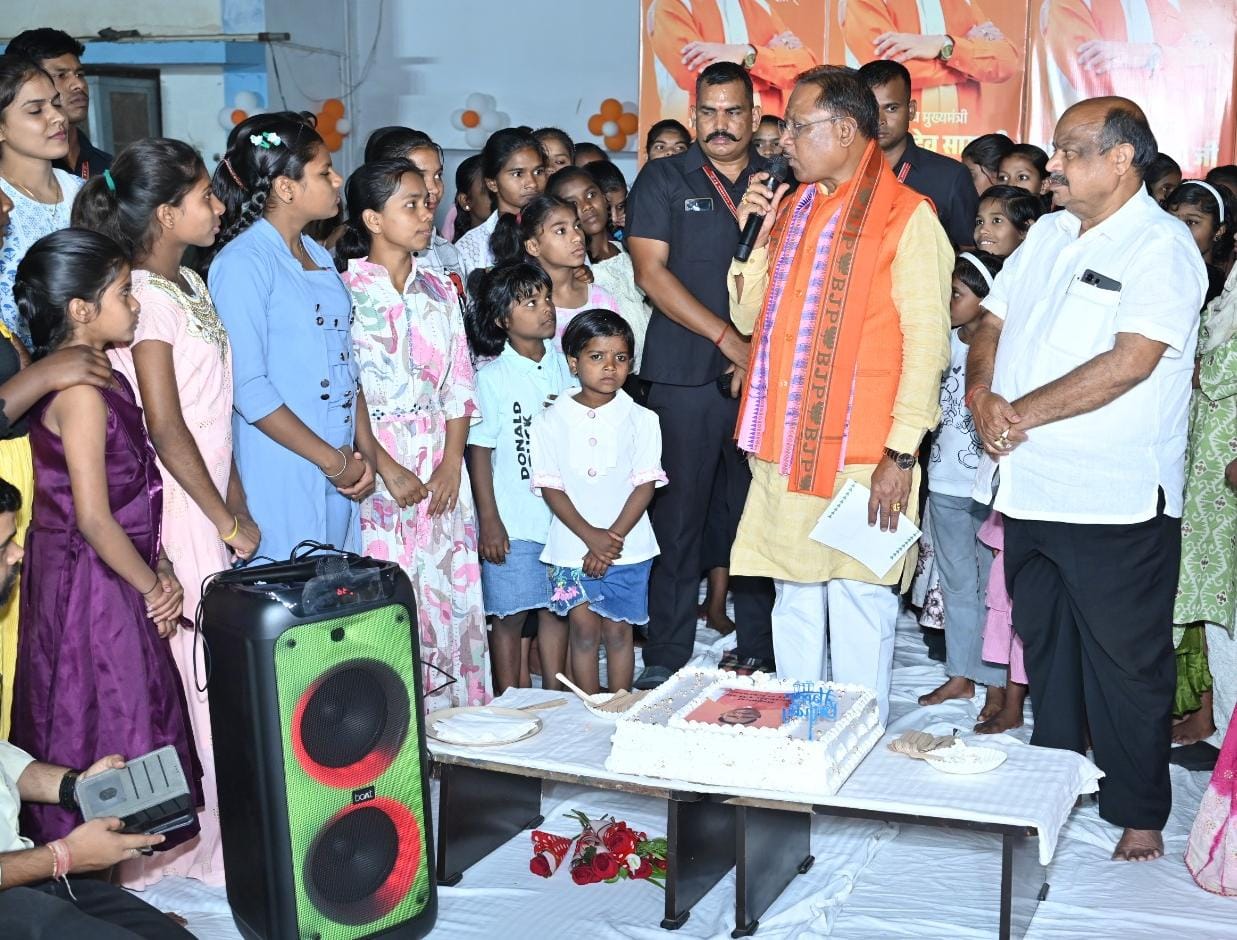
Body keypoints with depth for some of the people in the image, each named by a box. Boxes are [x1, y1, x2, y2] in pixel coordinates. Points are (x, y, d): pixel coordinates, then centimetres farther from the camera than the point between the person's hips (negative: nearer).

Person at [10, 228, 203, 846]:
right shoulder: (80, 392, -20)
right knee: (106, 729, 2)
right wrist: (153, 587, -12)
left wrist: (160, 570, 3)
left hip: (109, 579, 9)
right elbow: (94, 519, -23)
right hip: (92, 586, -9)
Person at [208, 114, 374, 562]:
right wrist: (333, 460, -13)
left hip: (340, 475, 7)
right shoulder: (243, 262, -10)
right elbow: (248, 388, -17)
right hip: (281, 480, -7)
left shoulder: (318, 256, 15)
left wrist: (362, 455, 1)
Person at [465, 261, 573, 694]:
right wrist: (489, 520, -10)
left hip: (562, 511, 5)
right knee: (510, 614, 3)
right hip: (513, 518, -4)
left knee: (556, 608, 13)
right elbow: (479, 450, -8)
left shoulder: (562, 363, 5)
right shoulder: (492, 376, -9)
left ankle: (556, 696, 26)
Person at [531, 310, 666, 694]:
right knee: (583, 629, 4)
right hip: (571, 546, 0)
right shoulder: (551, 421, -1)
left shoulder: (640, 420, 0)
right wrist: (591, 535, -15)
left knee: (618, 630, 7)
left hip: (627, 547, 0)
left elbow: (644, 486, -3)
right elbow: (550, 488, -5)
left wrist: (613, 538, -13)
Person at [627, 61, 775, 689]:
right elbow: (651, 271, -3)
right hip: (685, 375, -2)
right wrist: (728, 339, -10)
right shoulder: (664, 179, 6)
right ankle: (665, 663, 6)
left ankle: (758, 650, 17)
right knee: (678, 517, -1)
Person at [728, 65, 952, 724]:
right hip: (785, 449, 7)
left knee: (858, 608, 1)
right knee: (794, 606, 14)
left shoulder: (906, 216, -6)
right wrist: (754, 233, 2)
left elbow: (927, 340, -11)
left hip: (863, 457, -6)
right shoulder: (793, 206, 15)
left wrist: (901, 453, -16)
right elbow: (749, 317, 16)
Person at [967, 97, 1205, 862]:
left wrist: (1026, 413, -16)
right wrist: (984, 397, -8)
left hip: (1114, 500, -7)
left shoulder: (1161, 245, -11)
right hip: (1031, 486, 7)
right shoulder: (1048, 234, 13)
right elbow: (994, 323, 12)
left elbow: (1131, 362, -21)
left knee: (1127, 662, 4)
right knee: (1045, 647, 19)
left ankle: (1140, 814, 18)